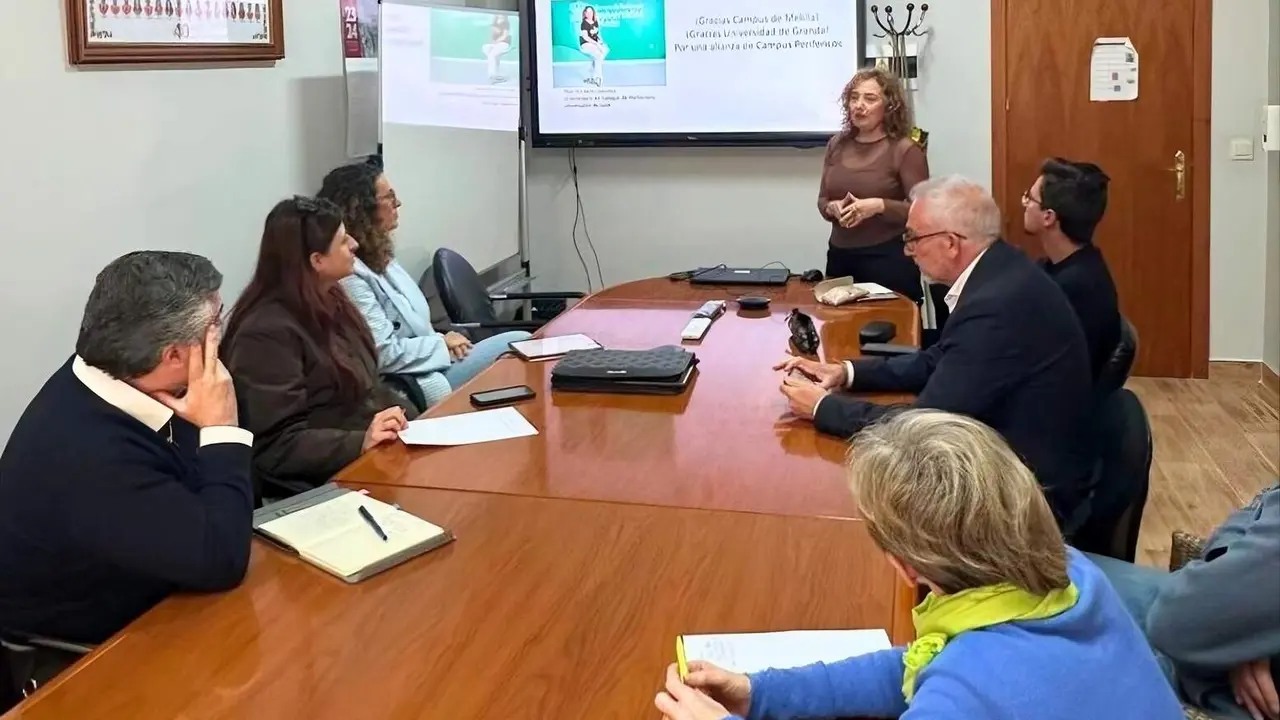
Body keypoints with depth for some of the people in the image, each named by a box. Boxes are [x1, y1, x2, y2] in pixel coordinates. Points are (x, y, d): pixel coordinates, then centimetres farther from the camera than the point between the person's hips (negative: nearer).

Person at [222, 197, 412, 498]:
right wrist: (360, 442, -30)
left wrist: (408, 422, 3)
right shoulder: (268, 333, -18)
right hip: (330, 482, -9)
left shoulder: (329, 300, 10)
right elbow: (275, 447, -20)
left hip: (380, 449, 9)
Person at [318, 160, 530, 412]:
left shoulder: (378, 257, 10)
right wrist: (442, 344, -12)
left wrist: (443, 340, -1)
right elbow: (384, 354, -24)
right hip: (410, 385, -10)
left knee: (522, 344, 3)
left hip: (431, 361, 10)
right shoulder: (349, 275, -22)